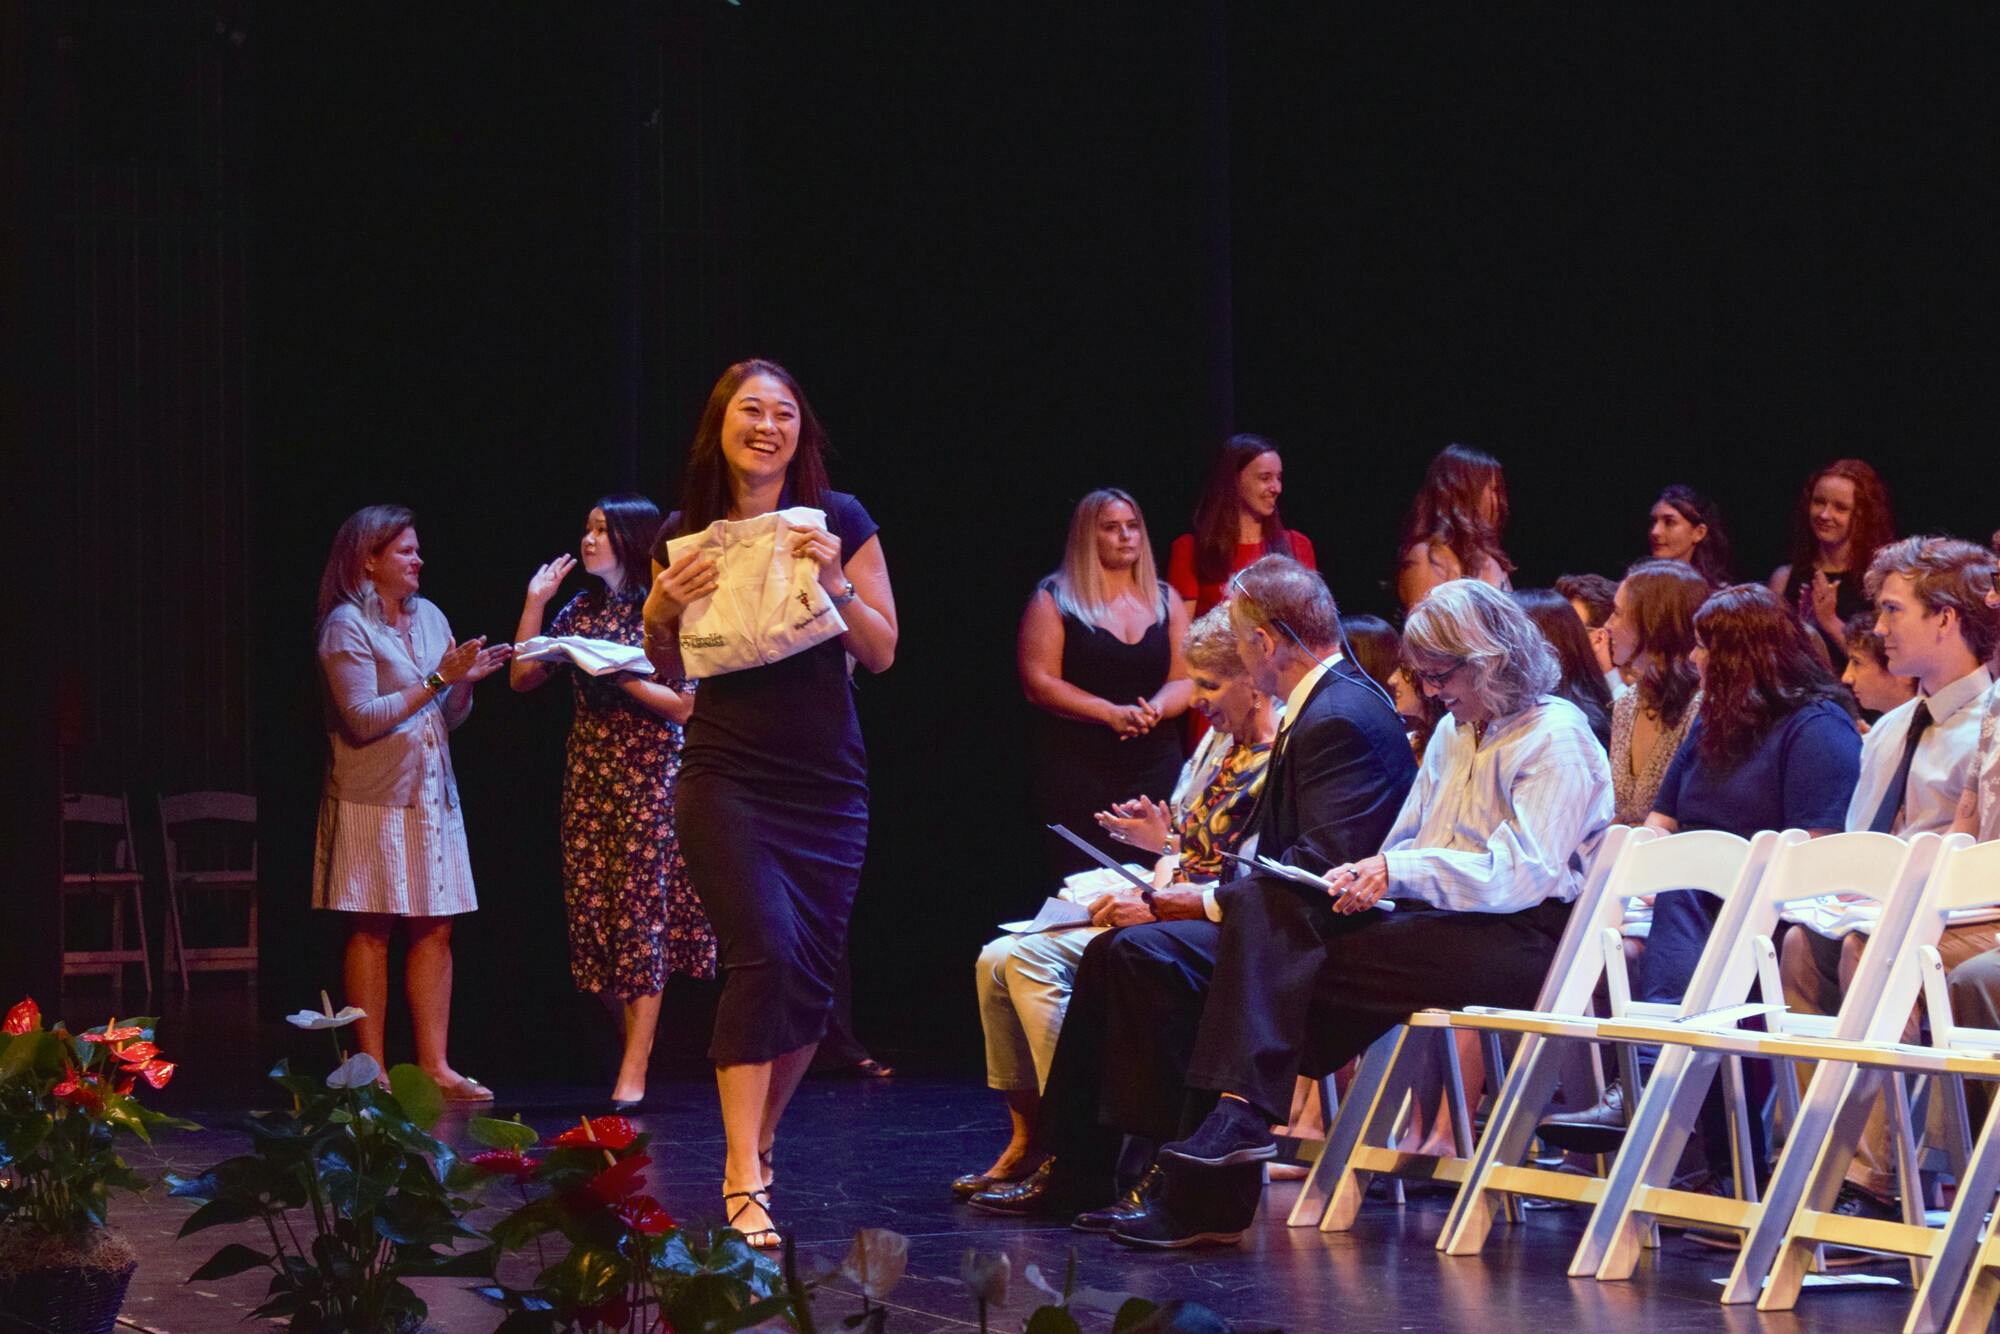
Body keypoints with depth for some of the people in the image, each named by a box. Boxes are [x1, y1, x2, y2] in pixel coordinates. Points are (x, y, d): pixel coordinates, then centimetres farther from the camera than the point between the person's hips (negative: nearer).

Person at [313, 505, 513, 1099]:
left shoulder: (430, 618, 13)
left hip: (431, 794, 6)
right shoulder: (346, 625, -7)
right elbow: (363, 718, -15)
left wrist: (467, 679, -4)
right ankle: (372, 1069, 0)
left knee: (434, 929, 3)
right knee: (370, 932, -3)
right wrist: (437, 680, -17)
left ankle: (434, 1065, 6)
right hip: (373, 798, -6)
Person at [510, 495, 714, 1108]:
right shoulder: (581, 609, 11)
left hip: (650, 774, -6)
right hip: (588, 773, 6)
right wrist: (535, 603, 5)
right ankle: (636, 1024, 19)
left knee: (639, 907, -9)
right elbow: (522, 677, 10)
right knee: (589, 903, 0)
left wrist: (622, 676, -19)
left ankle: (634, 1069, -9)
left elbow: (685, 706, -9)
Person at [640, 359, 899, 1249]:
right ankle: (743, 1183, -18)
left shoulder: (839, 521, 0)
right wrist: (662, 611, -7)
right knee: (765, 952, -19)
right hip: (726, 778, -2)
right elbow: (669, 666, 14)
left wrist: (837, 583, -15)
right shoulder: (685, 534, 3)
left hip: (827, 783, 2)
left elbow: (882, 653, 1)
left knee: (811, 978, 5)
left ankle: (757, 1146, 28)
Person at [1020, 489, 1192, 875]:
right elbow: (1038, 683, -6)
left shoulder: (1165, 601, 13)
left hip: (1156, 767, 3)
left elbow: (1184, 680, 10)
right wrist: (1112, 714, -15)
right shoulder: (1054, 601, 2)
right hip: (1078, 767, -3)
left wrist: (1157, 708, -13)